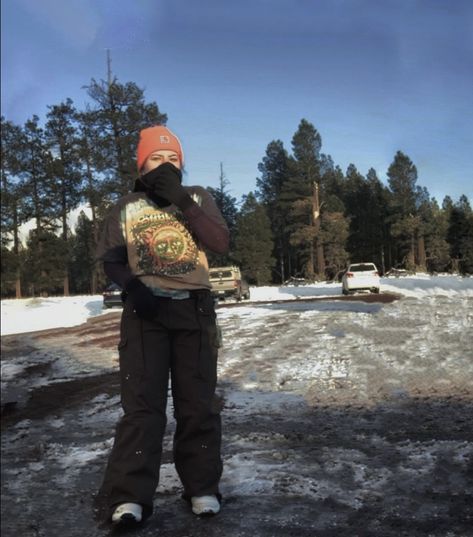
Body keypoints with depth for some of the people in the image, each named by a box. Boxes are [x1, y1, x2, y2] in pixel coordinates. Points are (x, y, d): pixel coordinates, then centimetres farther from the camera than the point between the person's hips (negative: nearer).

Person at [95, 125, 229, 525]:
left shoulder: (198, 197, 8)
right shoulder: (128, 206, 9)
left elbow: (221, 243, -7)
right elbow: (111, 259, 7)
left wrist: (180, 200, -13)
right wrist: (132, 287, -14)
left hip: (194, 308, 1)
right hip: (144, 309, 0)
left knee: (197, 399, 3)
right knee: (142, 400, -6)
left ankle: (202, 487, 14)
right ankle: (130, 496, -3)